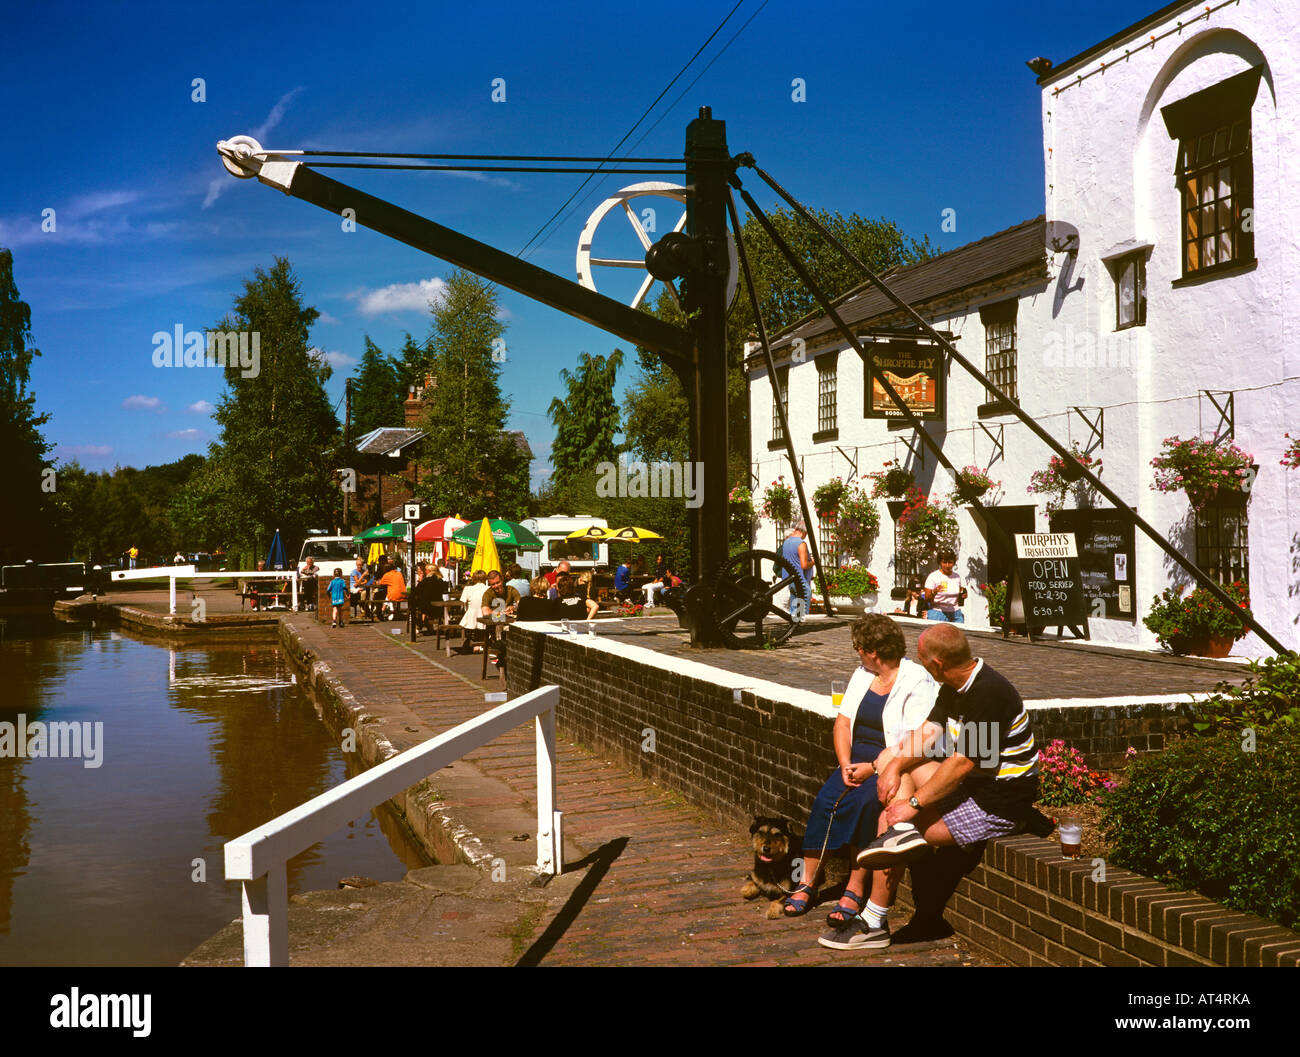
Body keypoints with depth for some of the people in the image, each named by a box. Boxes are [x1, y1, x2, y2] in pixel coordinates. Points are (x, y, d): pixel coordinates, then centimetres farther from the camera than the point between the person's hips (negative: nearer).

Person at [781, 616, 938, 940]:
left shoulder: (918, 682, -10)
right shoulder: (862, 675, 13)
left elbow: (913, 742, -17)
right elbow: (843, 722, 11)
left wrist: (873, 767, -21)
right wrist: (846, 764, -5)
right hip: (858, 763, 6)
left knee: (866, 801, -32)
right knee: (825, 799, -20)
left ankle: (855, 890, -22)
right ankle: (806, 883, -16)